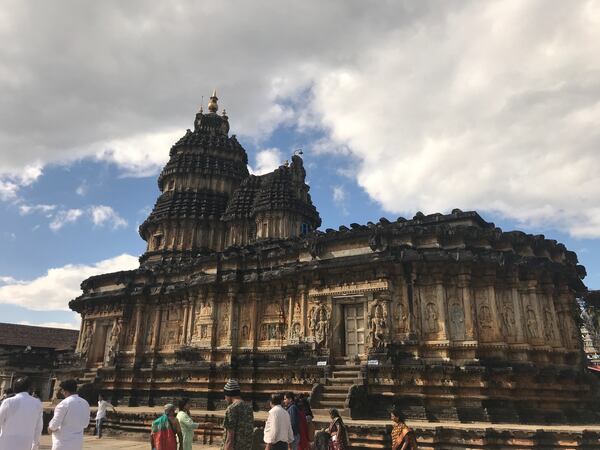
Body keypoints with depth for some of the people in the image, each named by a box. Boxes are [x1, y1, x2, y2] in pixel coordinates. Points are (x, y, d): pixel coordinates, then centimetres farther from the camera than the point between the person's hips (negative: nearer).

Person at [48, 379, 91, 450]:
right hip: (78, 441, 6)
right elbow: (85, 424, 11)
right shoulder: (85, 403, 4)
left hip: (64, 442, -6)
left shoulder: (64, 403, -16)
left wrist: (50, 427, 8)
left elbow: (54, 424, -12)